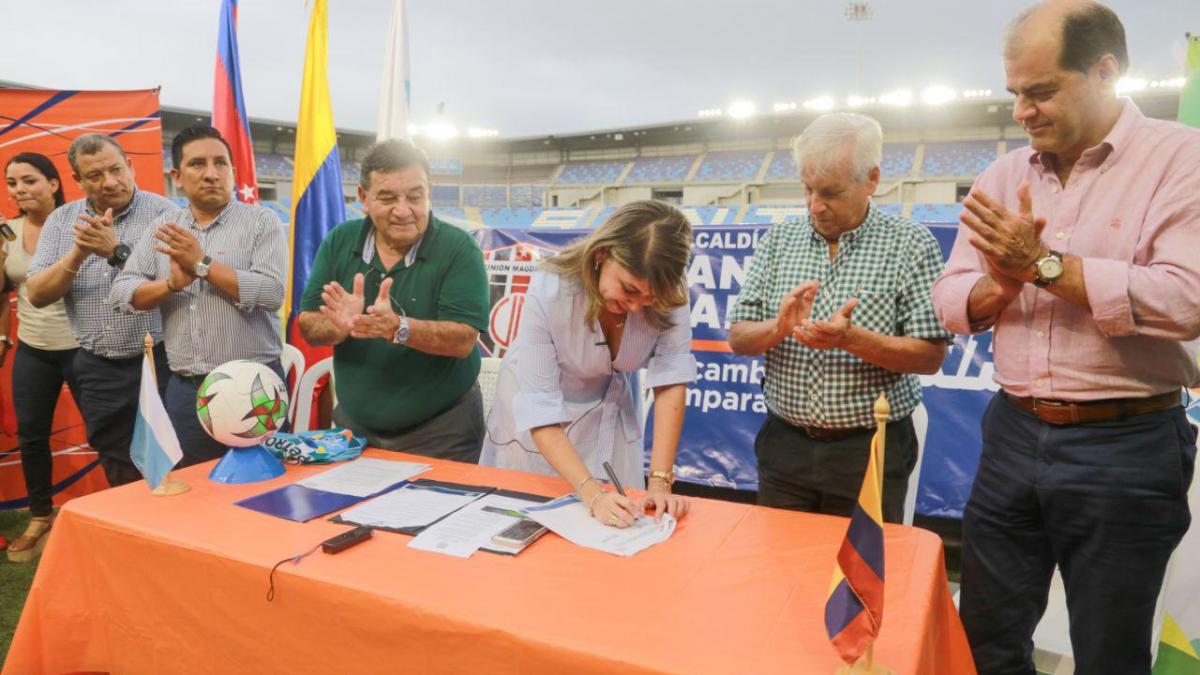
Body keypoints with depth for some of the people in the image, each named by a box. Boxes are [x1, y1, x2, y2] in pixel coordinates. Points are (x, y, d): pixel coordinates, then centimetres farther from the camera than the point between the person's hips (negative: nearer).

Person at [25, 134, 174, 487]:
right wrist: (79, 252, -14)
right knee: (121, 478, 15)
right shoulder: (61, 220, 6)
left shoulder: (162, 212, -6)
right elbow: (37, 295, 0)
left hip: (157, 363, -4)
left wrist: (117, 251, -25)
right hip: (97, 370, 4)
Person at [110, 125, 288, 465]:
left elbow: (272, 293, -17)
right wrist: (172, 284, -12)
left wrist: (202, 264, -14)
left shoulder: (263, 221, -3)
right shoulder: (163, 226, 10)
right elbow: (121, 292, 6)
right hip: (184, 389, 4)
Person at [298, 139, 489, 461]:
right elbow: (308, 327, -2)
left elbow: (463, 340, -20)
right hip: (354, 426, 4)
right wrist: (340, 325, -24)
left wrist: (398, 328, -36)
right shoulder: (339, 242, -2)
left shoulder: (458, 248, -14)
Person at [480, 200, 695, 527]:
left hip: (609, 407, 2)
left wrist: (660, 481, -31)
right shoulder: (549, 292, -33)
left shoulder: (667, 293, -26)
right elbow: (539, 412, -33)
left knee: (617, 524, 9)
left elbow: (671, 380, -24)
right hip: (538, 425, -2)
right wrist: (592, 493, -41)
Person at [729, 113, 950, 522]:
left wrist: (851, 339, -23)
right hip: (784, 443, 3)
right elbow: (738, 339, 2)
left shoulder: (911, 245, -5)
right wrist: (779, 328, -19)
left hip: (870, 451, -2)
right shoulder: (778, 241, 4)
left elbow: (931, 357, -9)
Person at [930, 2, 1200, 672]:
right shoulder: (1004, 177, 7)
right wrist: (1002, 284, -15)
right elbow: (950, 303, 5)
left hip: (1125, 447, -4)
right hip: (1014, 434, 5)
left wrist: (1043, 263, -17)